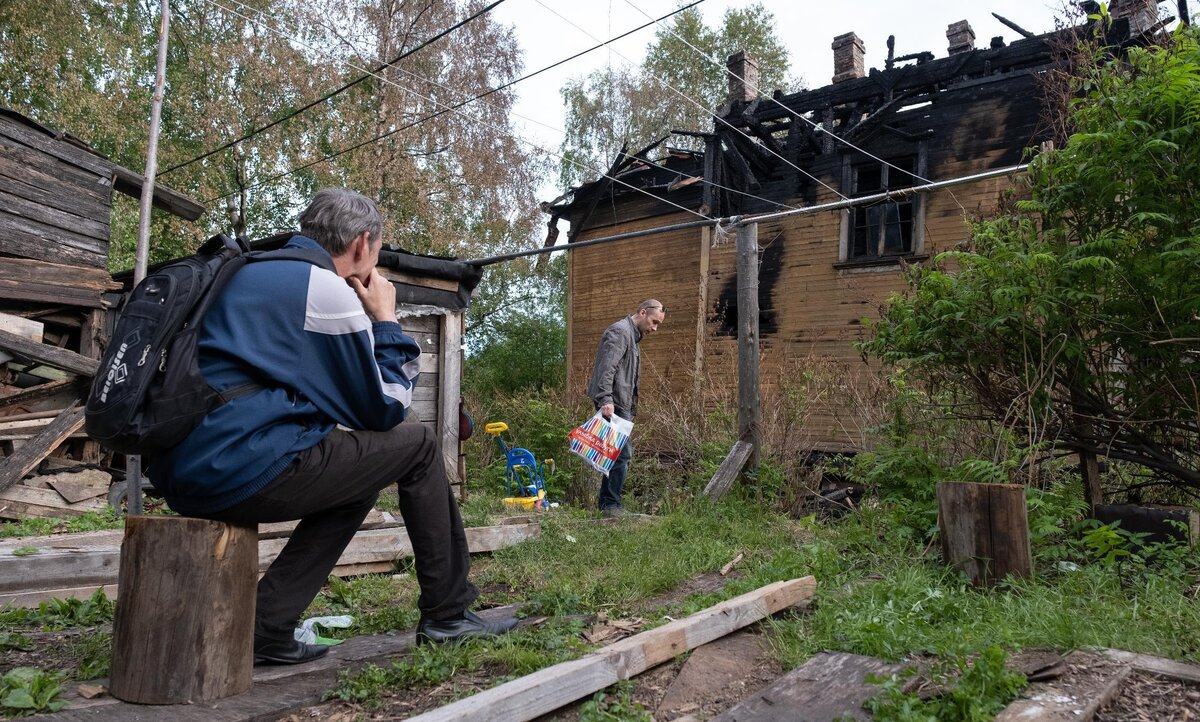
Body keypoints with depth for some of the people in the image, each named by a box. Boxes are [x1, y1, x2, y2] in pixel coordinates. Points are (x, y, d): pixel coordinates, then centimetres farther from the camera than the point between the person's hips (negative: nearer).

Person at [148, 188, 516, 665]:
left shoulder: (253, 272, 20)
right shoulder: (329, 289, -7)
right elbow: (384, 410, -2)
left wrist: (367, 319, 21)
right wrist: (384, 318, 8)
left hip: (183, 470, 9)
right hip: (242, 470, -9)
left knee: (357, 471, 23)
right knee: (417, 445, 5)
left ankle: (267, 627, 14)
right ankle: (448, 615, 16)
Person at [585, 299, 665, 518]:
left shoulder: (632, 336, 25)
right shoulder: (620, 331, -8)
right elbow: (606, 367, -22)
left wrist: (631, 409, 23)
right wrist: (606, 399, -31)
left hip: (621, 404, 10)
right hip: (612, 403, -10)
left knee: (620, 453, 11)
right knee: (622, 453, -11)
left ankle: (606, 504, 17)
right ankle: (611, 505, -7)